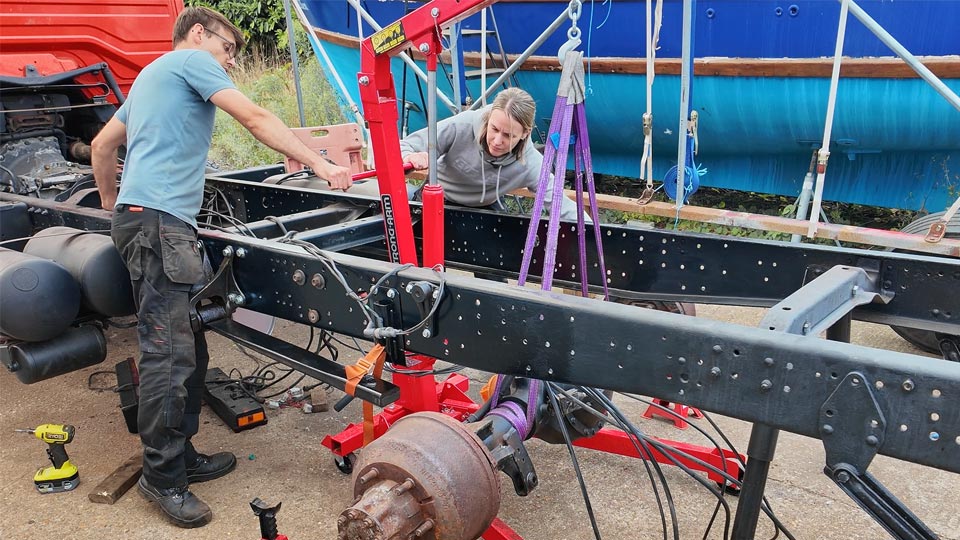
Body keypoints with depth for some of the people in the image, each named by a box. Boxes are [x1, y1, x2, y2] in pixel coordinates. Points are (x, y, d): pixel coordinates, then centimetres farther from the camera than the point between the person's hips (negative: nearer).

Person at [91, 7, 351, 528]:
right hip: (159, 218, -10)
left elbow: (101, 144, 33)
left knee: (188, 349, 10)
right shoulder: (191, 59, 2)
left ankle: (181, 456, 17)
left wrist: (111, 203, 42)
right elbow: (256, 119, -9)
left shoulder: (150, 75, 31)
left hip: (137, 214, 10)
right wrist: (319, 164, -9)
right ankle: (163, 476, -5)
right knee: (169, 353, -10)